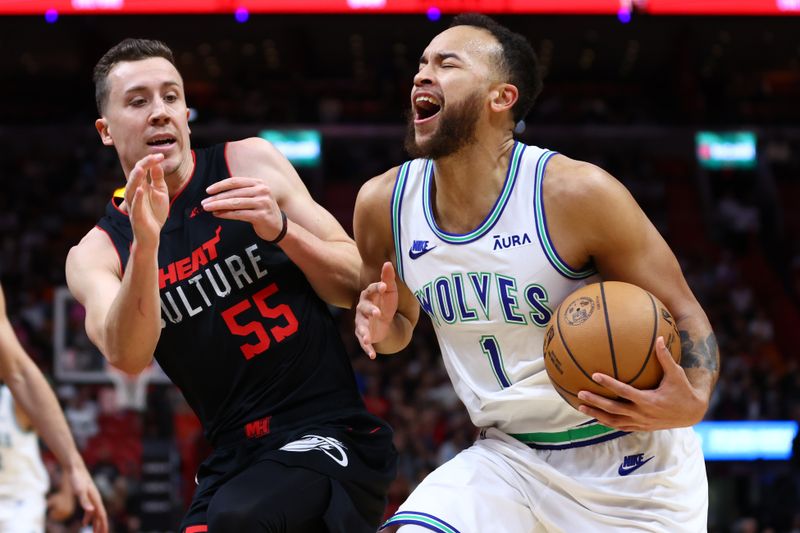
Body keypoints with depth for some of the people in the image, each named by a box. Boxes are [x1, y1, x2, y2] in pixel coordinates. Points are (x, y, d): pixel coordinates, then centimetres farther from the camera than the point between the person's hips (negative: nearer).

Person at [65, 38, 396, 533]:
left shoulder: (250, 162, 3)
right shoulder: (96, 254, 5)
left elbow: (355, 285, 3)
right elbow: (128, 358, -15)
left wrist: (280, 228, -15)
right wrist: (144, 245, -30)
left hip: (333, 436, -3)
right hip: (235, 459, 4)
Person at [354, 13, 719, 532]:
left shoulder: (577, 193, -19)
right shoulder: (384, 203, -5)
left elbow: (683, 315, -12)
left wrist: (692, 402, -32)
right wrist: (380, 326, -11)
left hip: (630, 467, -3)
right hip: (509, 457, 3)